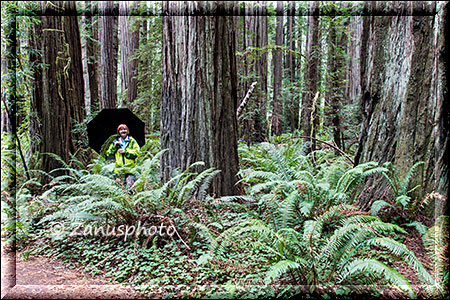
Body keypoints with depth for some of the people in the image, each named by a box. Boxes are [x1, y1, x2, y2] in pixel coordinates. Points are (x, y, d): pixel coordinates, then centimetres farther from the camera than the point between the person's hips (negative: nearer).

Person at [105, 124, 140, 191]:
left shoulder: (132, 141, 10)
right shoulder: (115, 142, 18)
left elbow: (137, 152, 0)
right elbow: (108, 154, 15)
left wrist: (125, 152, -7)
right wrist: (114, 147, 0)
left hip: (130, 167, -2)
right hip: (118, 169, 2)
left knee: (130, 182, -15)